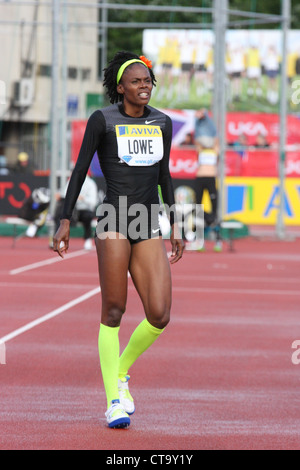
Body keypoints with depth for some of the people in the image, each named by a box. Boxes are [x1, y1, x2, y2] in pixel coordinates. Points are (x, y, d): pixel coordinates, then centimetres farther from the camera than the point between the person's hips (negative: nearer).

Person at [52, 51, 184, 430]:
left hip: (149, 228, 4)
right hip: (114, 222, -4)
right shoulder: (103, 121, -1)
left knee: (159, 316, -7)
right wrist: (65, 222, -5)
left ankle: (121, 370, 20)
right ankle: (114, 399, 3)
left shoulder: (162, 123, 12)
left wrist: (175, 226, 19)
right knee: (113, 313, -5)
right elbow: (80, 170, 1)